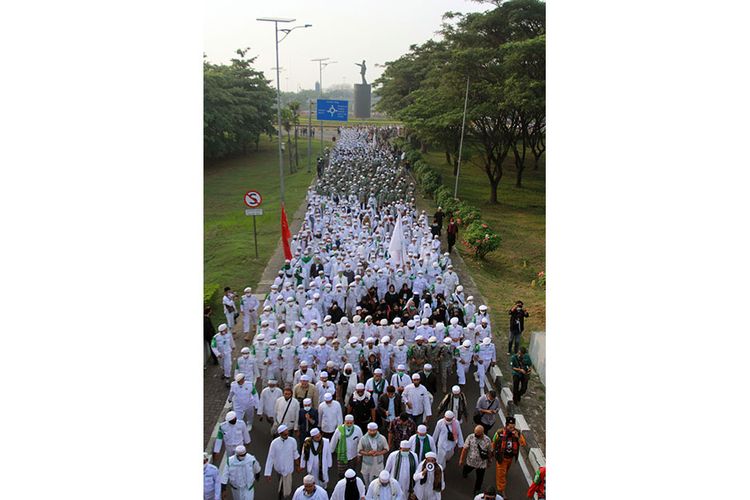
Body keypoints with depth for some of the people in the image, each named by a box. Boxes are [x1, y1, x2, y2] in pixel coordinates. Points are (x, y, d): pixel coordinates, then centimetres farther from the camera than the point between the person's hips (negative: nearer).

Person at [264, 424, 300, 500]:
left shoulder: (292, 441, -21)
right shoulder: (274, 443, -23)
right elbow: (270, 458, -17)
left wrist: (296, 458, 19)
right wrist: (268, 473, -16)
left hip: (288, 469, -1)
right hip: (278, 468, 1)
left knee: (286, 491, 2)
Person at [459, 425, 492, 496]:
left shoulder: (487, 440, -17)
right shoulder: (470, 437, -18)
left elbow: (489, 452, -2)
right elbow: (465, 449, -10)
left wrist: (489, 462, 9)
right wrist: (461, 459, -6)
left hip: (481, 464, -1)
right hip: (470, 461, 1)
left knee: (479, 479, 14)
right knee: (464, 474, 24)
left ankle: (477, 490, 40)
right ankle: (465, 474, 60)